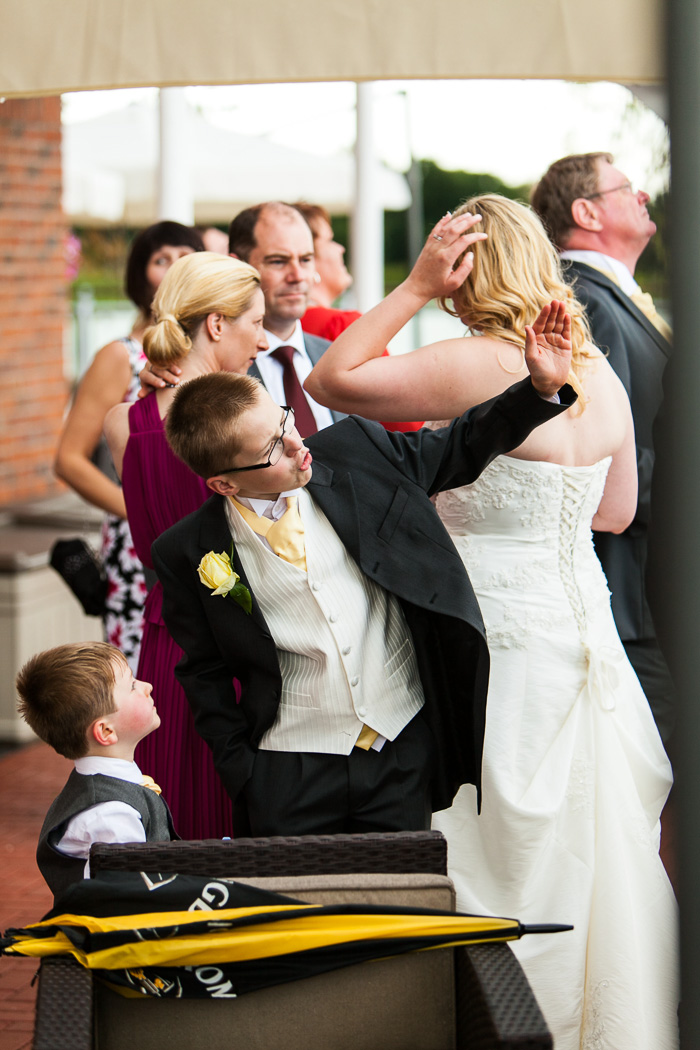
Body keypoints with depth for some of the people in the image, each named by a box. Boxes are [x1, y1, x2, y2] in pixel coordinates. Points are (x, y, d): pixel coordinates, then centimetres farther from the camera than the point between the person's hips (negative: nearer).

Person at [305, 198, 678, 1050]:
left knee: (512, 861, 3)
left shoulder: (477, 365, -17)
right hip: (584, 624, 7)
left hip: (504, 647, -7)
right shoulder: (600, 373, 5)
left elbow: (331, 381, -14)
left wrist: (413, 286, -12)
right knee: (595, 851, 16)